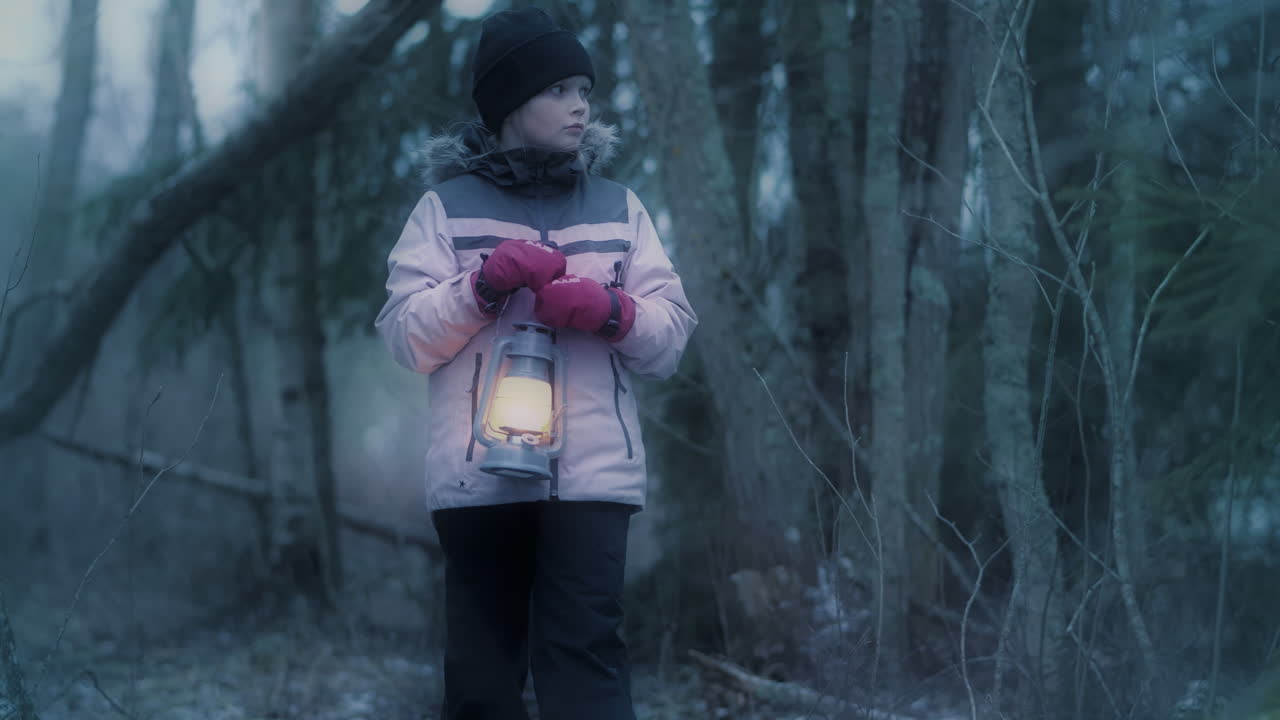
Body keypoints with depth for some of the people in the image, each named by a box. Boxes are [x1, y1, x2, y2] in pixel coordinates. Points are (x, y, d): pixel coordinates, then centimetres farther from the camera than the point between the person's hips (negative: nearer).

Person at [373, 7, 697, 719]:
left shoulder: (618, 206, 14)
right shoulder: (446, 206, 9)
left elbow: (673, 337, 9)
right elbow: (406, 337, 2)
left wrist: (609, 309, -12)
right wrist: (484, 284, -13)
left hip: (592, 474, 0)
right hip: (477, 475, 0)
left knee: (586, 659, -12)